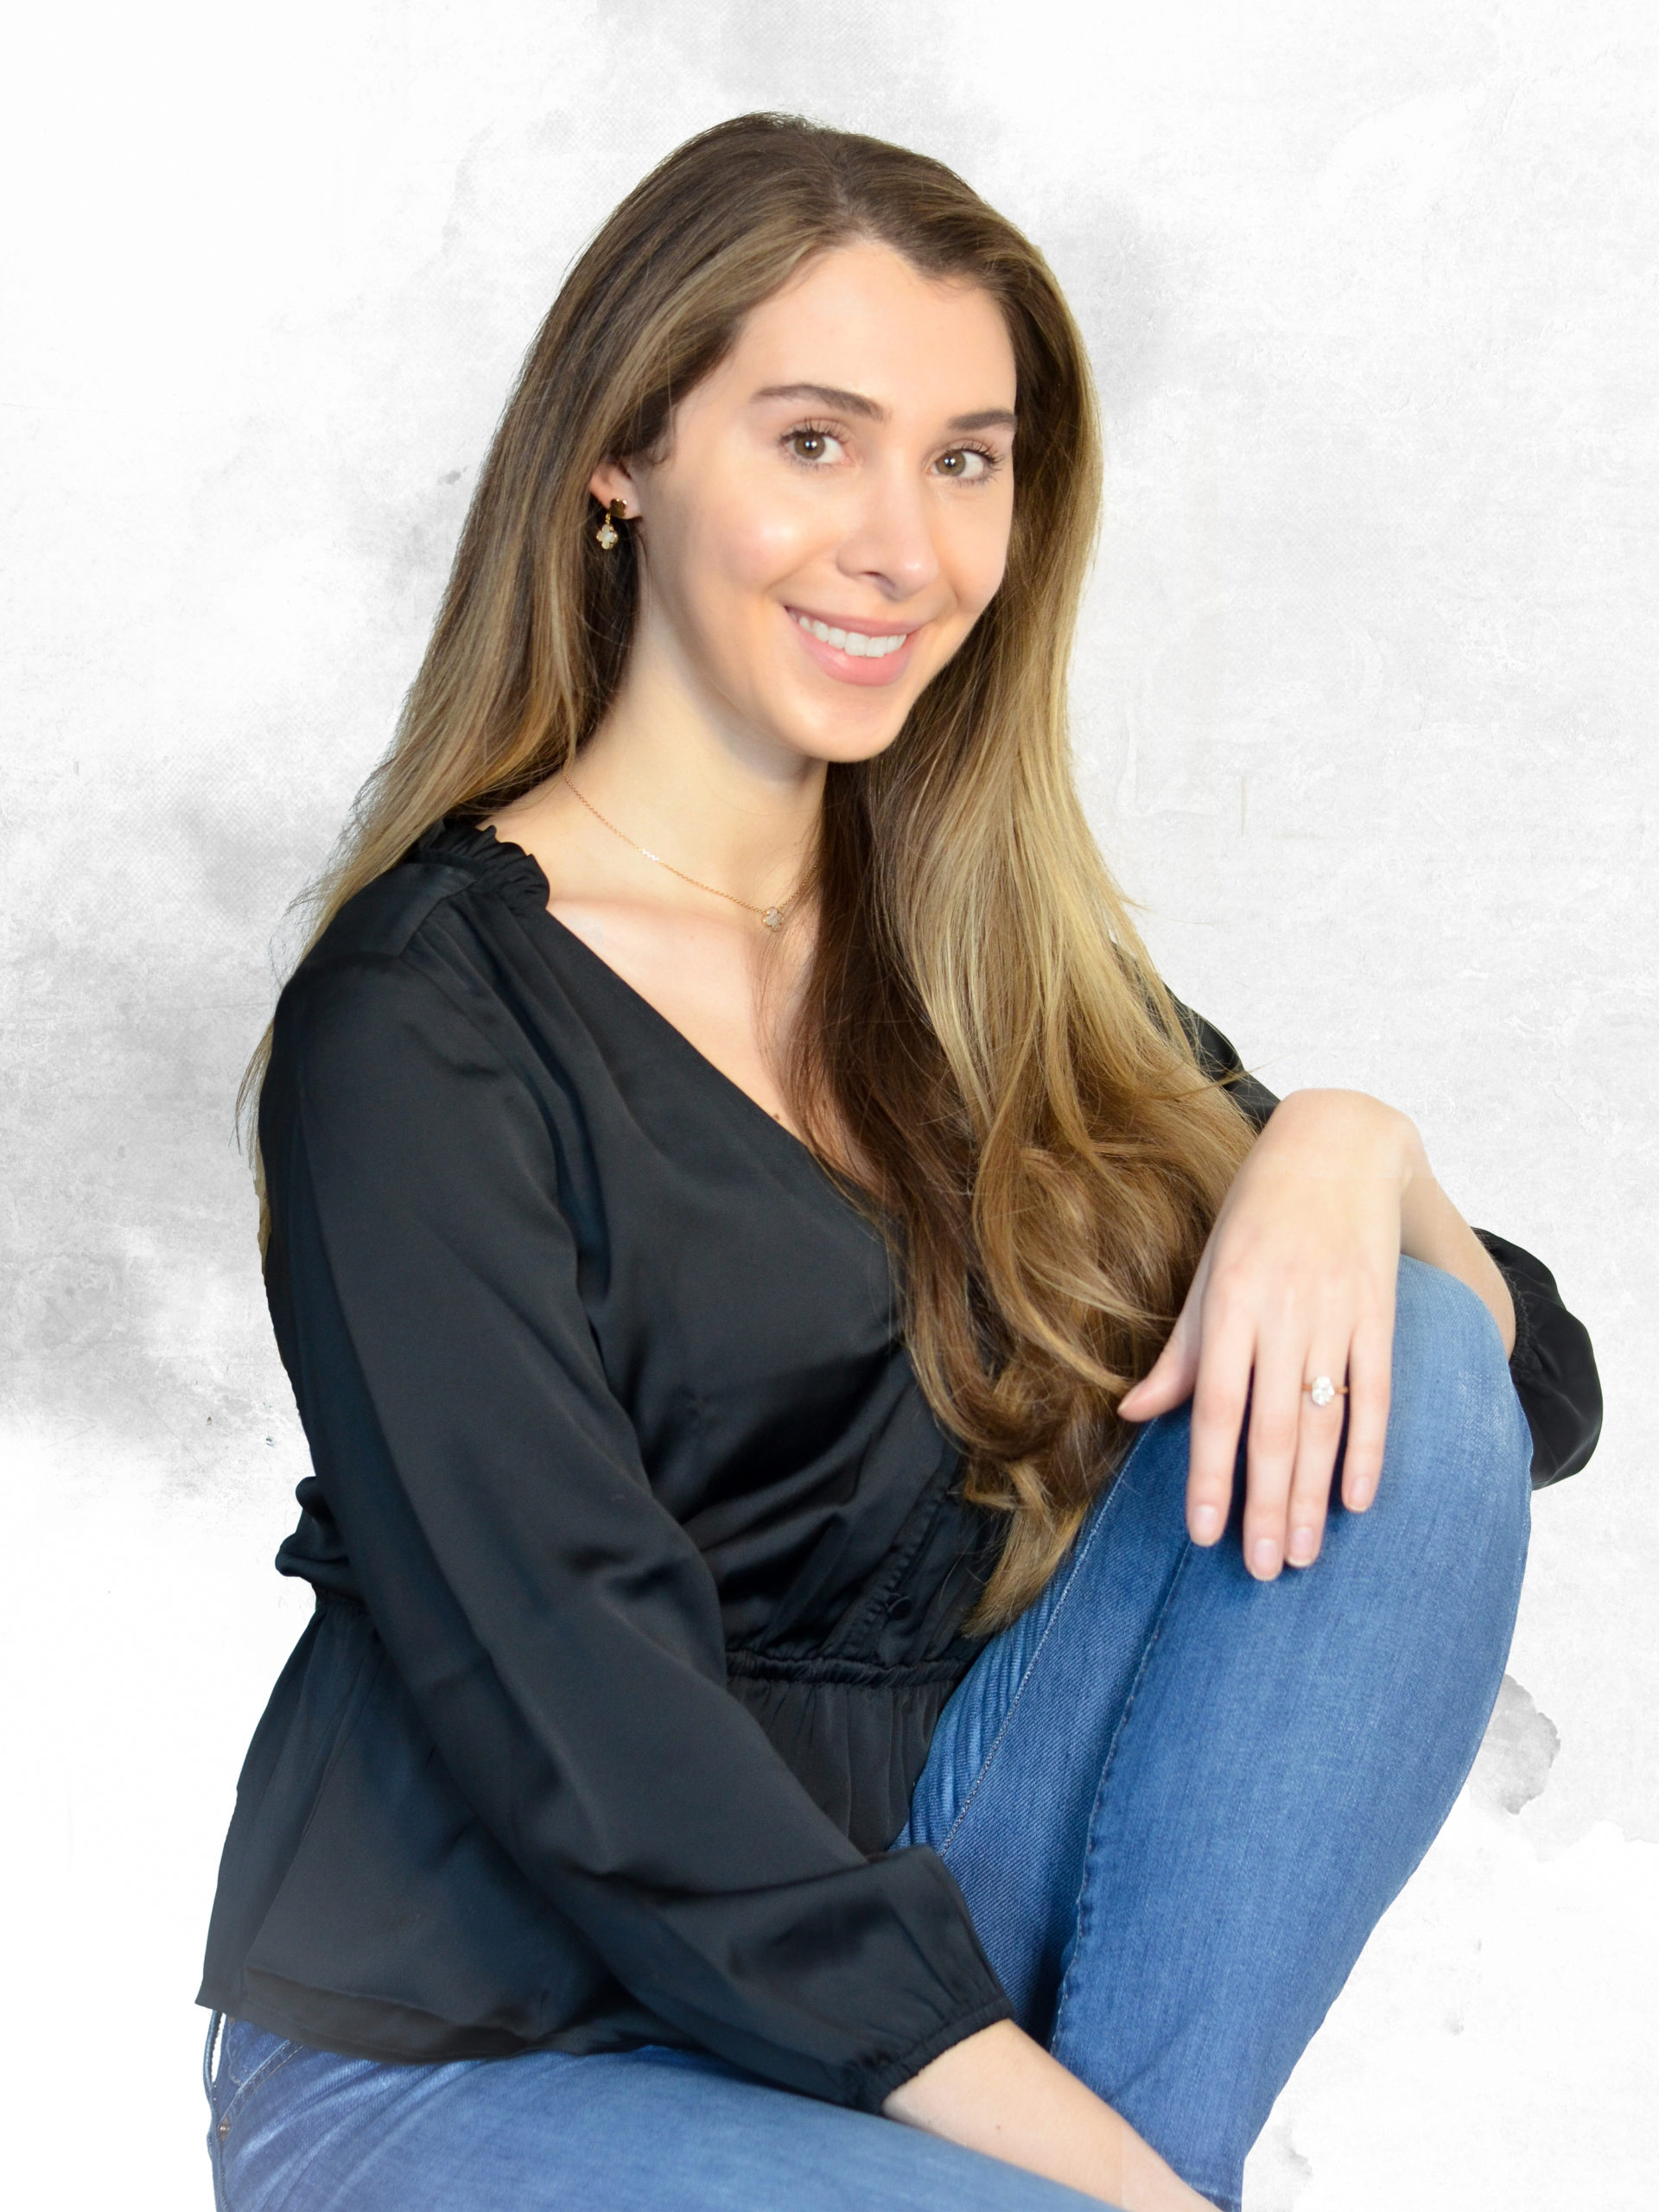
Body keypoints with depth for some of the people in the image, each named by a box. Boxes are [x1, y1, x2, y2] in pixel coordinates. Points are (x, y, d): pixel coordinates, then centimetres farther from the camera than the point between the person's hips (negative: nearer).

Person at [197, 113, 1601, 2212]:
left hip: (894, 1916, 7)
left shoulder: (974, 944, 7)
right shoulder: (422, 1019, -12)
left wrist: (1347, 1153, -16)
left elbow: (1540, 1390, 6)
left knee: (1405, 1383, -14)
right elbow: (590, 1746, -19)